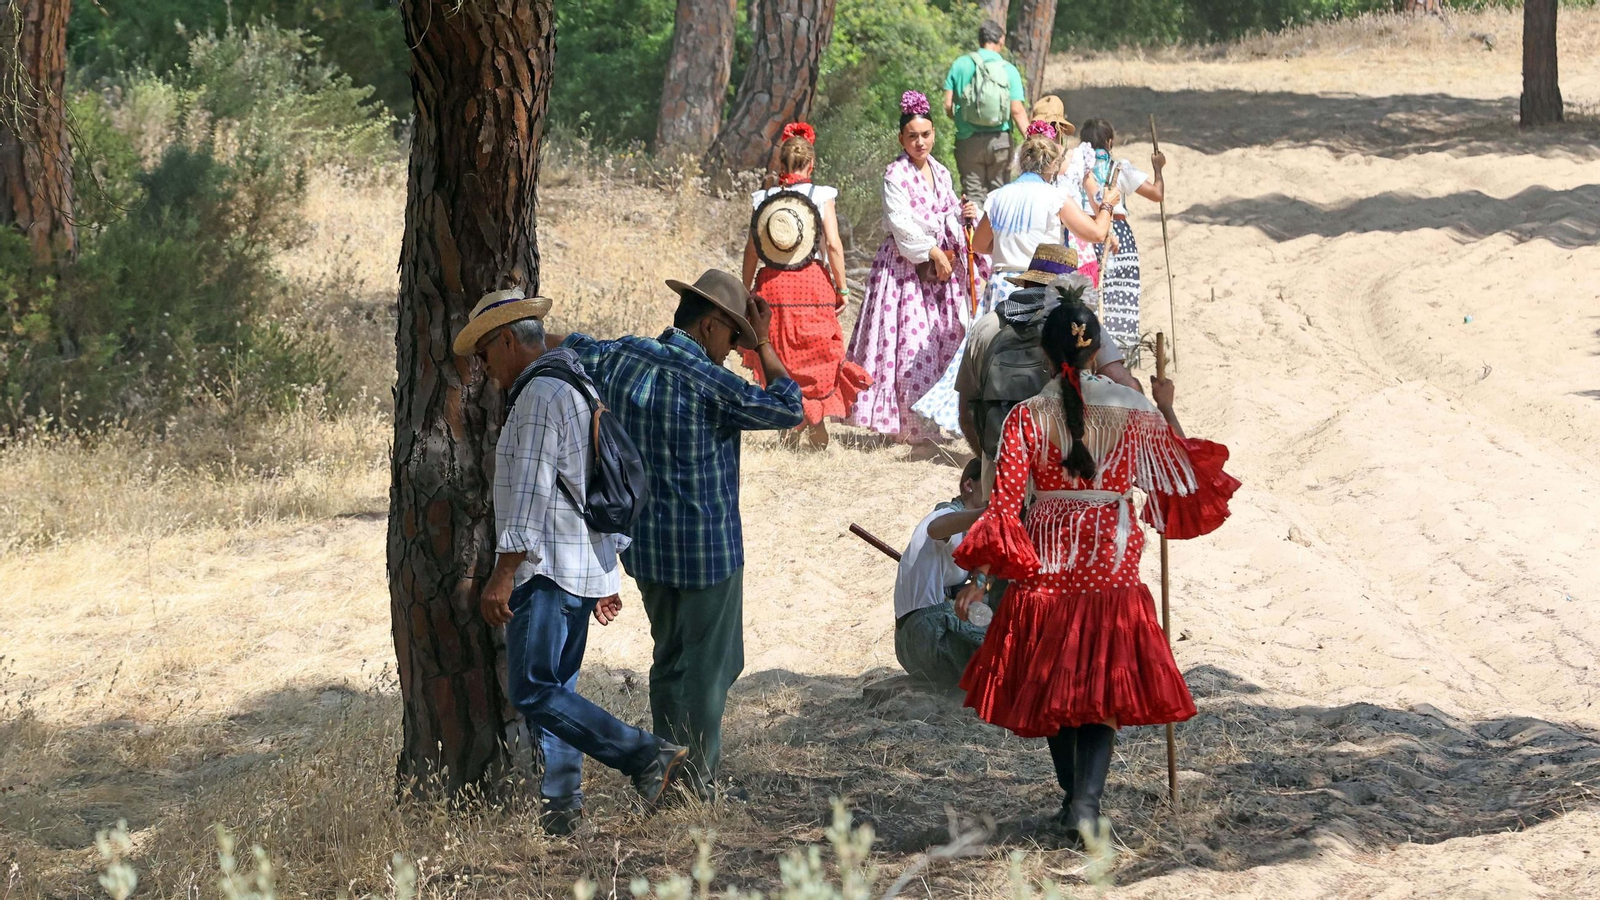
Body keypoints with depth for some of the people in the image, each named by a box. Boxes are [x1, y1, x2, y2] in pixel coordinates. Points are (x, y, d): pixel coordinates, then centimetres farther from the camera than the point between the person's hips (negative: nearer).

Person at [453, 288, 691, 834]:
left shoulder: (539, 397, -13)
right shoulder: (579, 390, 19)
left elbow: (531, 493, -20)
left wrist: (502, 576, -21)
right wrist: (607, 577, 25)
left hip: (546, 570, -11)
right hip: (586, 572, 11)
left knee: (534, 692, -13)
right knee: (554, 690, 11)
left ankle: (647, 757, -19)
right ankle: (561, 808, 10)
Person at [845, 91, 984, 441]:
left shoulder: (941, 173, 13)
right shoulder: (895, 175, -7)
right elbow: (902, 223, -15)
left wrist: (965, 215, -3)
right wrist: (932, 253, -16)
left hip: (942, 263, 7)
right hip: (906, 265, -7)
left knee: (945, 338, 5)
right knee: (911, 343, -10)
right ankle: (909, 422, -7)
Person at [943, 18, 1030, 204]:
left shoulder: (960, 65, -1)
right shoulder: (1008, 70, -4)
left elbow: (948, 106, -1)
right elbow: (1017, 111, -9)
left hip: (968, 140, 0)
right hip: (1000, 139, 0)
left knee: (972, 196, 4)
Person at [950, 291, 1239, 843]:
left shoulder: (1027, 418, -6)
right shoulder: (1134, 410, -5)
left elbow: (1005, 504, -9)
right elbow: (1182, 472, 7)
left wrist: (979, 576, -5)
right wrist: (1167, 411, 19)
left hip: (1045, 564, 1)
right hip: (1113, 564, -1)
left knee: (1053, 687, 17)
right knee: (1104, 684, 1)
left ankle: (1073, 794, 28)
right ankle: (1086, 802, -17)